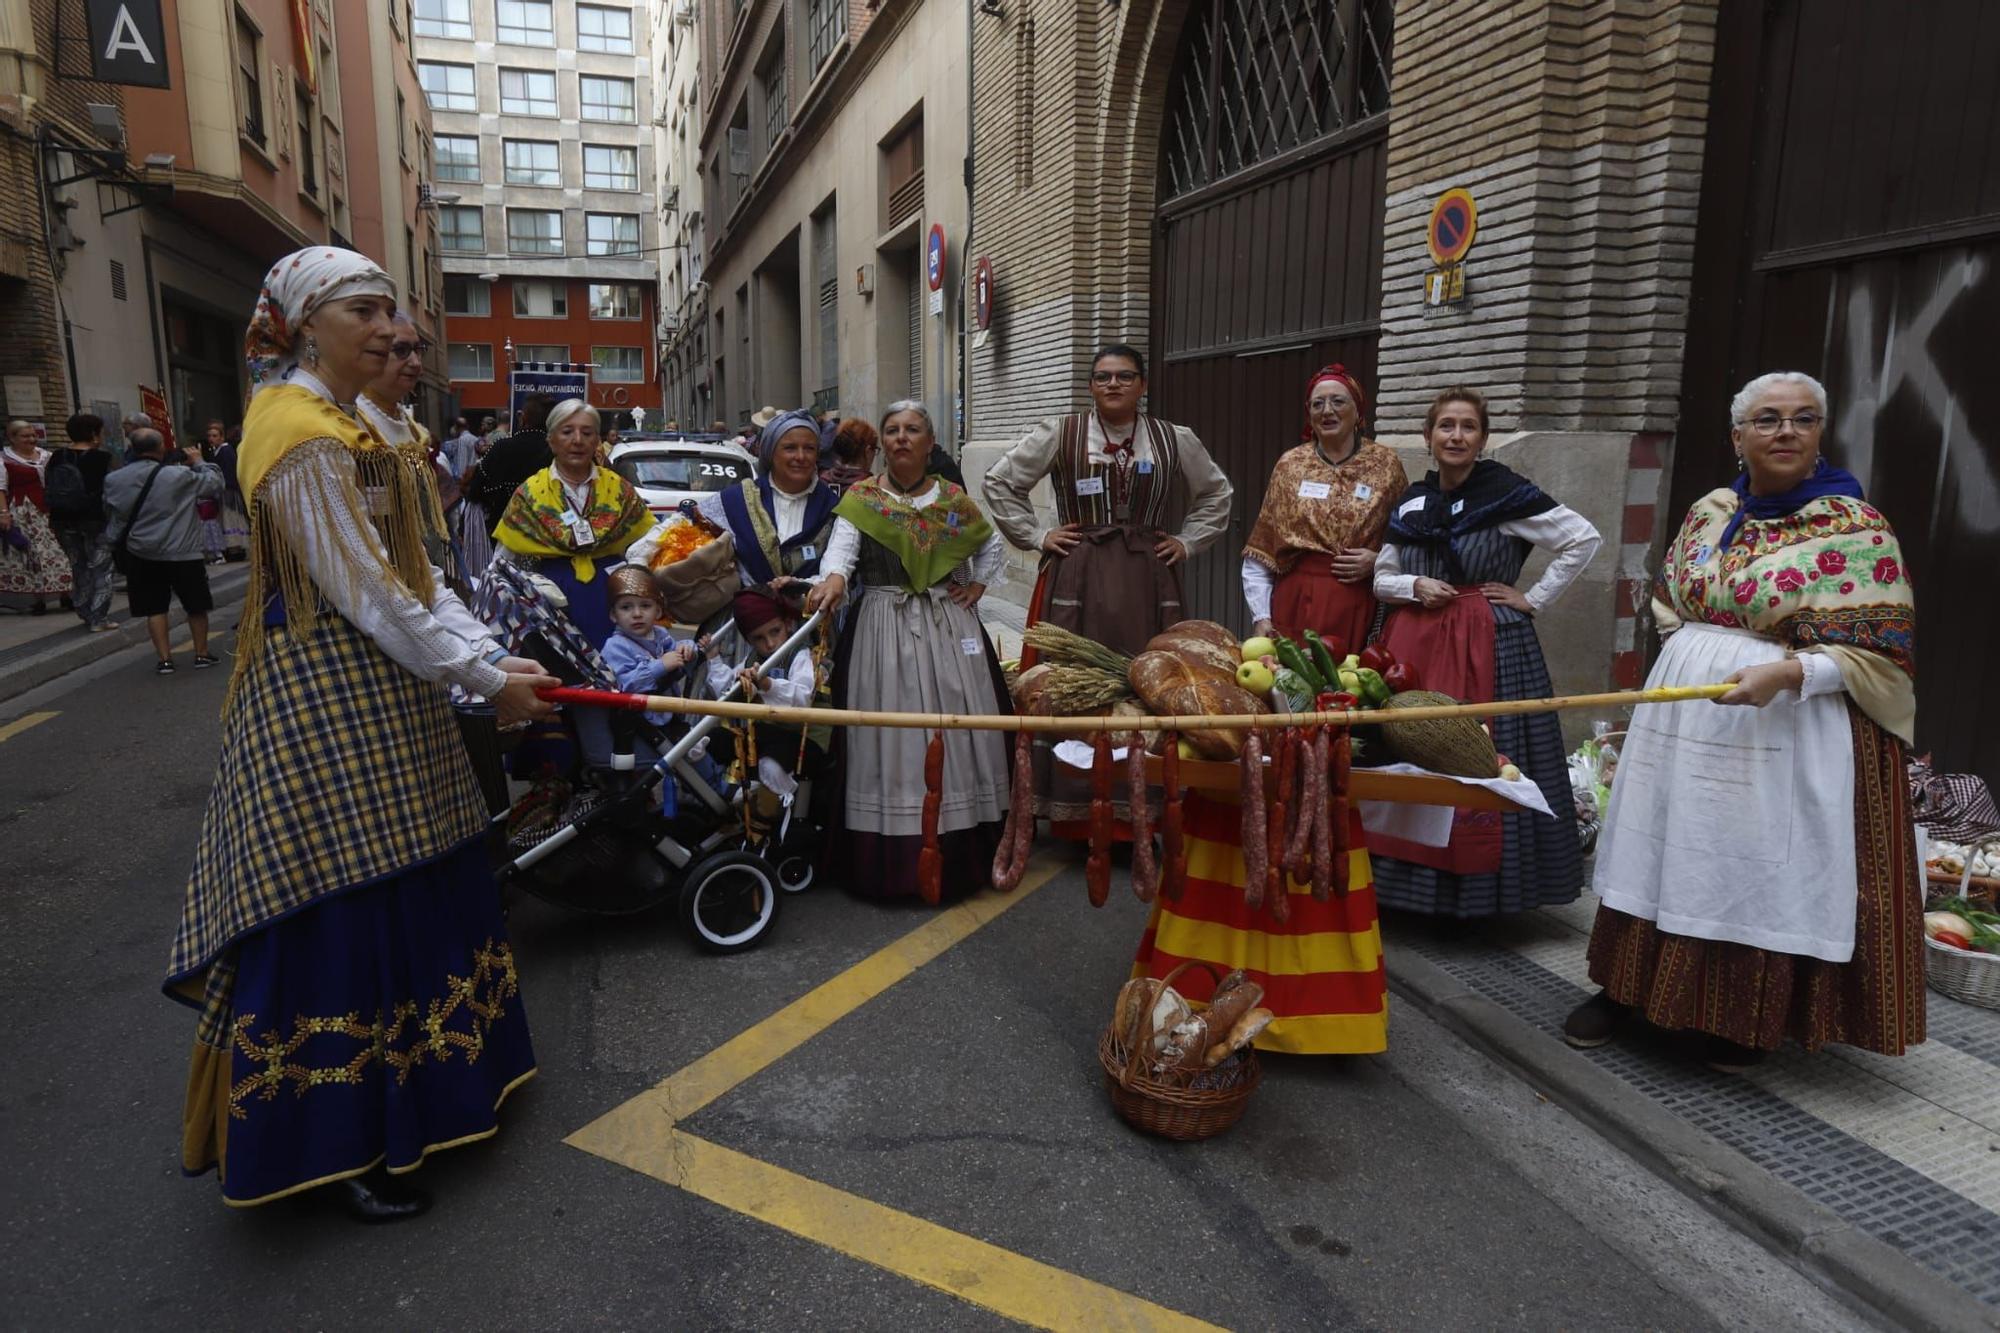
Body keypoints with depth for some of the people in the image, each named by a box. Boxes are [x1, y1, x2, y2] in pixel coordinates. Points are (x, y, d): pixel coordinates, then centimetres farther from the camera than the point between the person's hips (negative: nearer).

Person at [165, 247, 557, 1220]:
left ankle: (424, 1086, 35)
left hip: (378, 688, 10)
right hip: (326, 695, -10)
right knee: (338, 911, -1)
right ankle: (337, 1147, 15)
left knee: (418, 883, 17)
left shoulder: (350, 424, 14)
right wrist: (485, 679, -16)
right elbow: (366, 593, -21)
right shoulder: (301, 432, -17)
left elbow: (411, 570, 12)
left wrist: (491, 655, 3)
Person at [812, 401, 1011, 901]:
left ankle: (960, 850, 14)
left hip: (948, 624, 3)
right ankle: (892, 854, 3)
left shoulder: (954, 499, 9)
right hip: (882, 625, -2)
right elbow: (841, 545, -17)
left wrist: (976, 585, 8)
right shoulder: (861, 498, 1)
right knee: (891, 735, -4)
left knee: (953, 728, 3)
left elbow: (993, 547, 23)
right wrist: (834, 577, -37)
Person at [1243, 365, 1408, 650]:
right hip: (1294, 602, 1)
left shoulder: (1385, 464, 5)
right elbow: (1260, 553, 7)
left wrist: (1377, 562, -8)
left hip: (1357, 608, -1)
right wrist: (1260, 616, 1)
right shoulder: (1290, 464, 7)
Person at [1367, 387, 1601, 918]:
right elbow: (1382, 578, 15)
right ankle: (1408, 880, 15)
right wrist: (1415, 586, -5)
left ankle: (1479, 889, 7)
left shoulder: (1508, 495, -4)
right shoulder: (1411, 502, 11)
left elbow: (1585, 538, -3)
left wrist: (1533, 599, -5)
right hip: (1415, 644, 5)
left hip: (1488, 646, -4)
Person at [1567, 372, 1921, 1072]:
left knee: (1762, 862, 4)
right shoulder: (1708, 512, 8)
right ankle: (1628, 987, 23)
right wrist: (1693, 658, 7)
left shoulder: (1854, 528, -8)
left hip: (1788, 726, -4)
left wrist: (1783, 675, -26)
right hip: (1684, 720, 5)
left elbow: (1879, 653, -12)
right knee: (1672, 850, 11)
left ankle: (1747, 1021, 22)